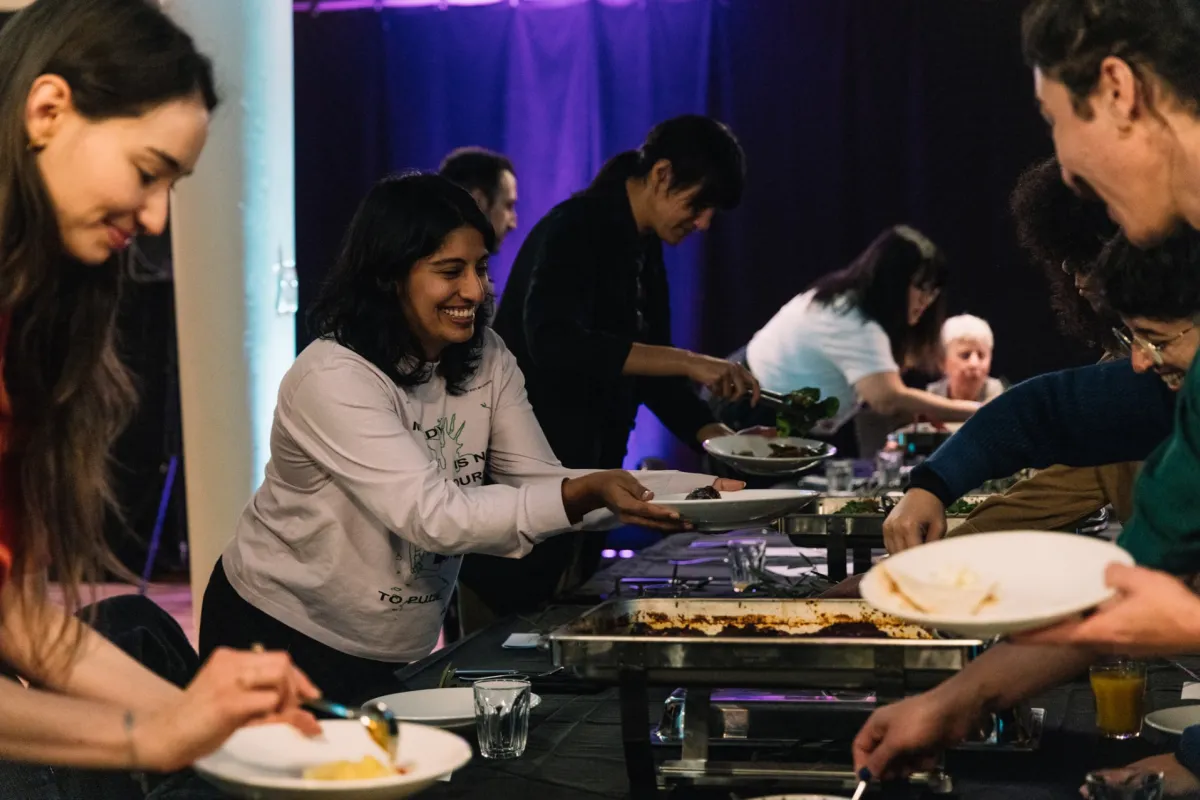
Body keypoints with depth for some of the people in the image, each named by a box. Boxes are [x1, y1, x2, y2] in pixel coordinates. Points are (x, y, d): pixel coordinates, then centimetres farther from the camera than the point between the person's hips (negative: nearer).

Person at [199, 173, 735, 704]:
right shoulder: (333, 378, -26)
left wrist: (702, 490, -23)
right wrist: (583, 496, -46)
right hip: (284, 637, -6)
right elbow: (431, 515, -34)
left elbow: (540, 481, -9)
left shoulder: (485, 359, -4)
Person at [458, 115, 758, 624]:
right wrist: (687, 363, -35)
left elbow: (646, 365, 17)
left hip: (582, 484, 9)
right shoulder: (575, 231, -17)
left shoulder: (643, 248, 11)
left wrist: (720, 439, 4)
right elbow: (555, 342, -34)